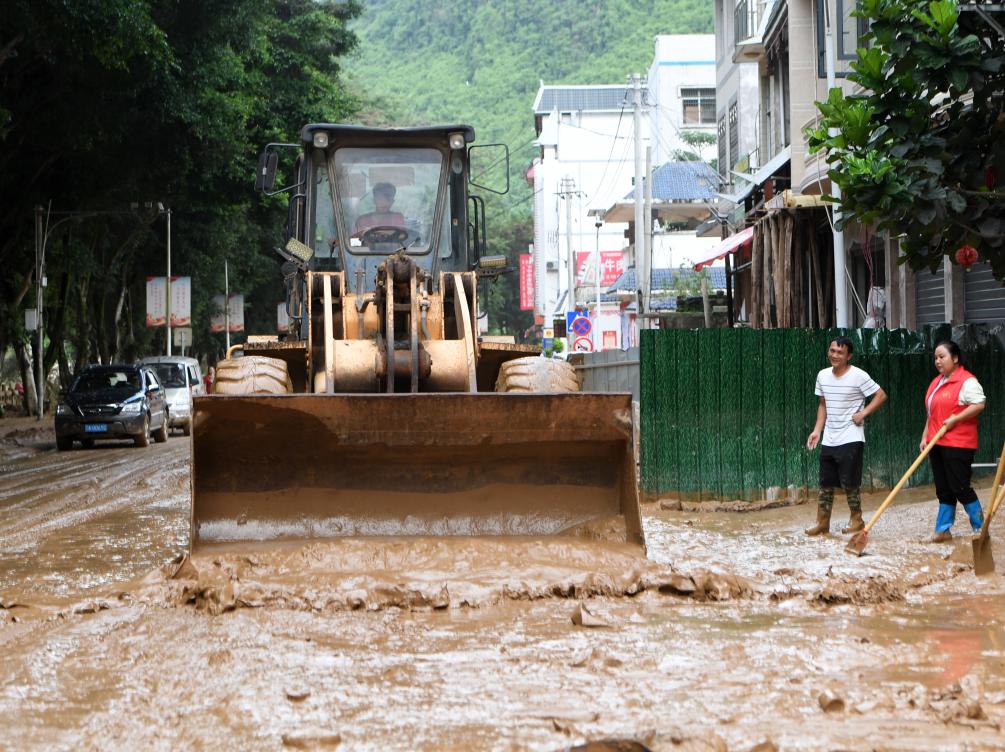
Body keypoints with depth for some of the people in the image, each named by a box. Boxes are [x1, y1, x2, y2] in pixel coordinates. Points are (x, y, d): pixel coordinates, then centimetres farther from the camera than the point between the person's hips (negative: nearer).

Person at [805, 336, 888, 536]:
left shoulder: (858, 376, -12)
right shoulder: (823, 375, 8)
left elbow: (881, 395, -8)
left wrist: (863, 413, -15)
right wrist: (817, 430, 8)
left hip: (851, 439, -6)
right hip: (828, 440, 6)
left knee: (849, 483, -1)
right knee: (825, 483, 7)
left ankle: (856, 520, 14)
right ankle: (822, 522, 14)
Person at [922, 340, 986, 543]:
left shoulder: (966, 381, -10)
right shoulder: (937, 382, 18)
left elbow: (979, 404, -20)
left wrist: (955, 419, -20)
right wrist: (925, 437, 16)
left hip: (958, 444, -8)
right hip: (938, 443, 8)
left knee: (959, 487, -8)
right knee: (943, 489, 9)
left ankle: (980, 528, 4)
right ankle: (943, 530, 12)